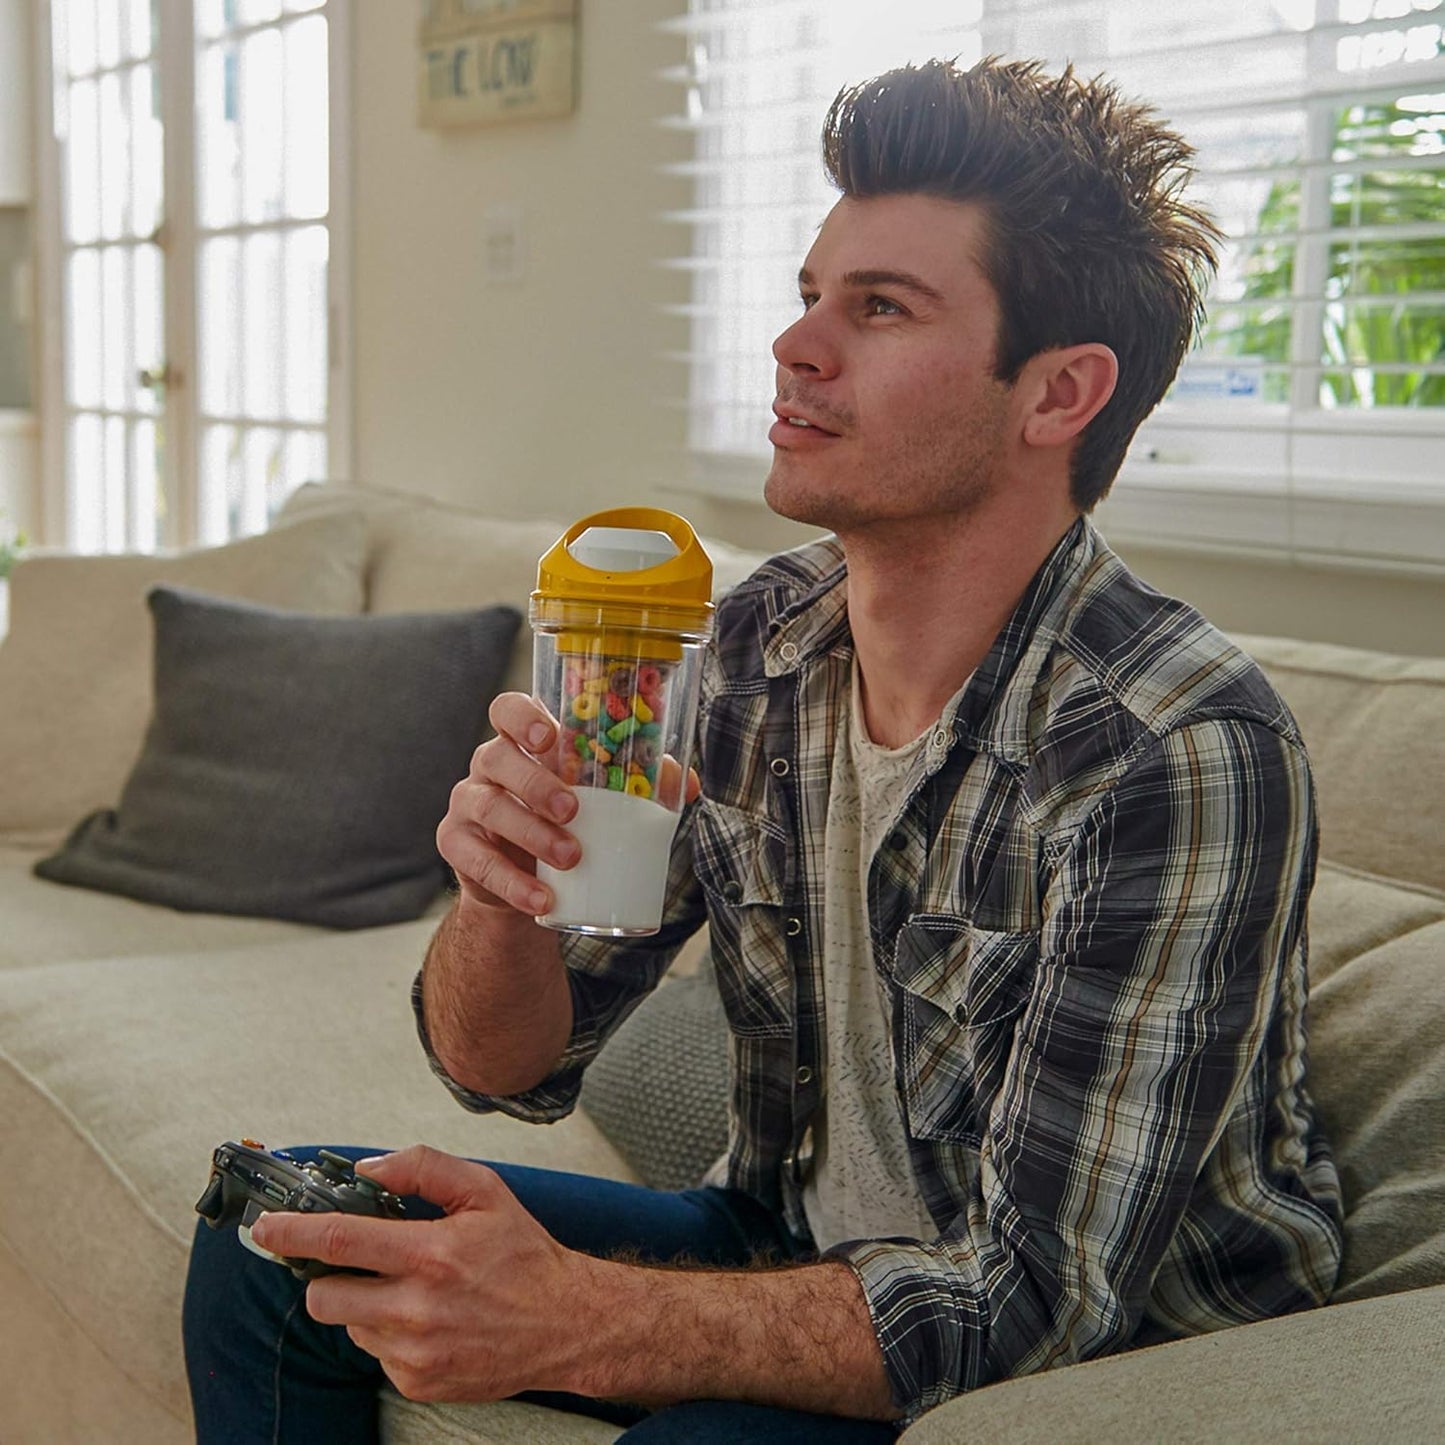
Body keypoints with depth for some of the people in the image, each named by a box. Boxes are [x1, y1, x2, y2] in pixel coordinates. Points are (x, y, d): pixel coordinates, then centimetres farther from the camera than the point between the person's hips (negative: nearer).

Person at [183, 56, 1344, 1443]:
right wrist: (497, 897, -24)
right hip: (789, 1255, 6)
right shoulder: (755, 640, -6)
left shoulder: (1185, 753, -26)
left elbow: (1036, 1295, -27)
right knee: (273, 1230, -2)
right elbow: (510, 1062, 0)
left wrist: (574, 1324, -38)